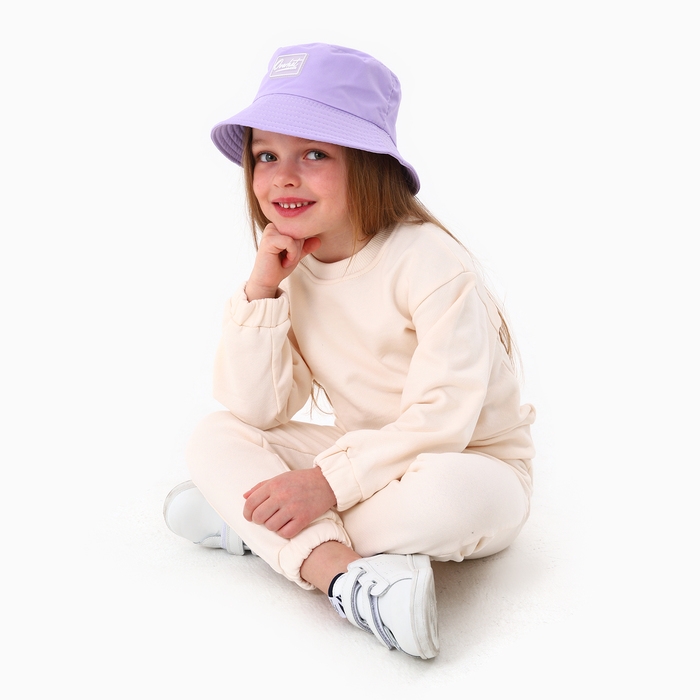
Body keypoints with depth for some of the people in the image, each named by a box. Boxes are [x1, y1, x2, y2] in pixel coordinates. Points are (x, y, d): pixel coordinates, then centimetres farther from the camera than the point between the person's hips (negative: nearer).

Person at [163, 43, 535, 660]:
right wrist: (260, 293, -18)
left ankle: (249, 524, -18)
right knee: (216, 437, -10)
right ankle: (348, 576, -29)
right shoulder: (287, 270, -3)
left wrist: (330, 484, -29)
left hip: (470, 463, -5)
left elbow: (441, 419, -25)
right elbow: (257, 411, -9)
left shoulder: (430, 264, -22)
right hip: (364, 455, 5)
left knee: (446, 496, -40)